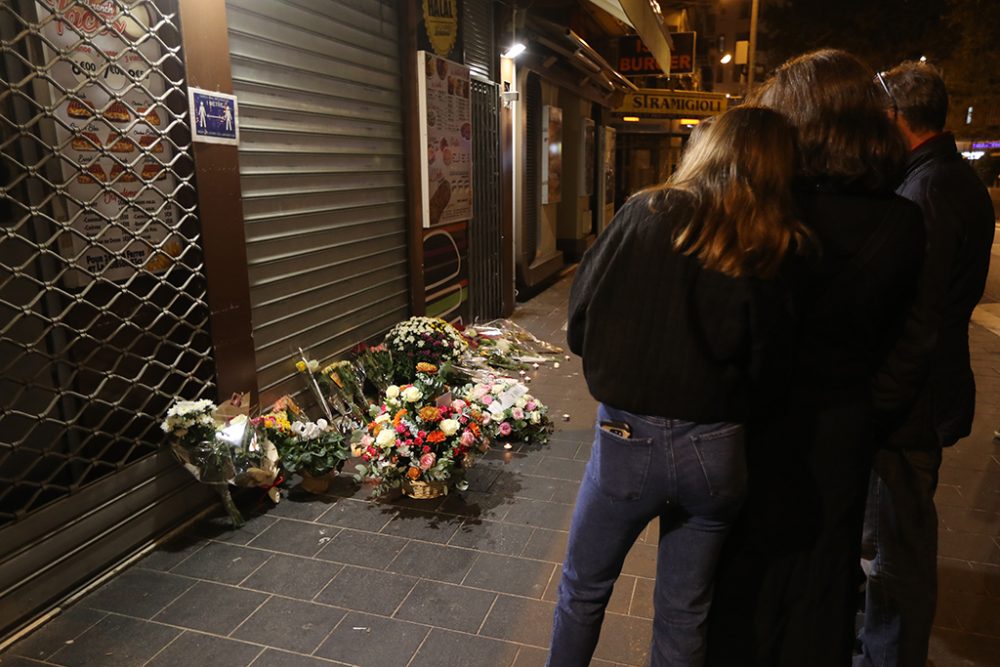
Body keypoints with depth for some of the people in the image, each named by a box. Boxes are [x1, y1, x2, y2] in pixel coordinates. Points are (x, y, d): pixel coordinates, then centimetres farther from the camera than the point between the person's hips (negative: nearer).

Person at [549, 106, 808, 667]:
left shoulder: (647, 216, -8)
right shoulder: (778, 252, -4)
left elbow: (582, 322, -8)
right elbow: (765, 365, -3)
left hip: (629, 439, -2)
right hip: (716, 452, 2)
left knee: (584, 587, 21)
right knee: (686, 612, 21)